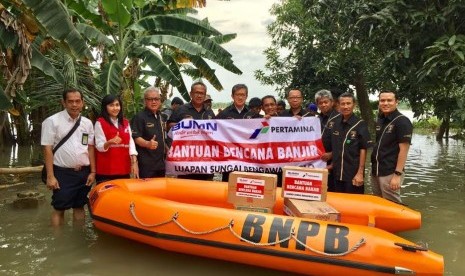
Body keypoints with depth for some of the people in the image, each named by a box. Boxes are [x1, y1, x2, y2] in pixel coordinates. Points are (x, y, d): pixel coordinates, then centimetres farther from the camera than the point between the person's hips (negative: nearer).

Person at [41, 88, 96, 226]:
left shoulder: (87, 123, 6)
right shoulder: (52, 121, -8)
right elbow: (47, 149, -9)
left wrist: (92, 172, 4)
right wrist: (50, 176, -13)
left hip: (84, 172, 4)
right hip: (63, 173, -4)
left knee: (79, 207, 15)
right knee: (59, 209, 4)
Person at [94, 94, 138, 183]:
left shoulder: (125, 122, 13)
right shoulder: (100, 123, -3)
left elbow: (131, 142, 6)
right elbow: (99, 147, -8)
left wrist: (134, 162, -5)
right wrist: (110, 142, -29)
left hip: (124, 168, 5)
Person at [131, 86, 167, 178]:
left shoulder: (160, 117, 17)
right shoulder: (139, 117, -8)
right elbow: (136, 137, -18)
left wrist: (167, 150, 21)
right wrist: (147, 143, -34)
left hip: (160, 162, 8)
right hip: (146, 164, -8)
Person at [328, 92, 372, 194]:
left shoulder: (360, 124, -8)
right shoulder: (336, 123, 5)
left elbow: (363, 150, -9)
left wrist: (360, 173, -13)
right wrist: (332, 163, 7)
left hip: (353, 174, -5)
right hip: (337, 174, 5)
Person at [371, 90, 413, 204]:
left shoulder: (402, 122, -12)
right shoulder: (380, 120, 11)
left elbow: (403, 150, -15)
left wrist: (397, 174, -19)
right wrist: (374, 168, 12)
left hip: (390, 173, -8)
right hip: (375, 172, 8)